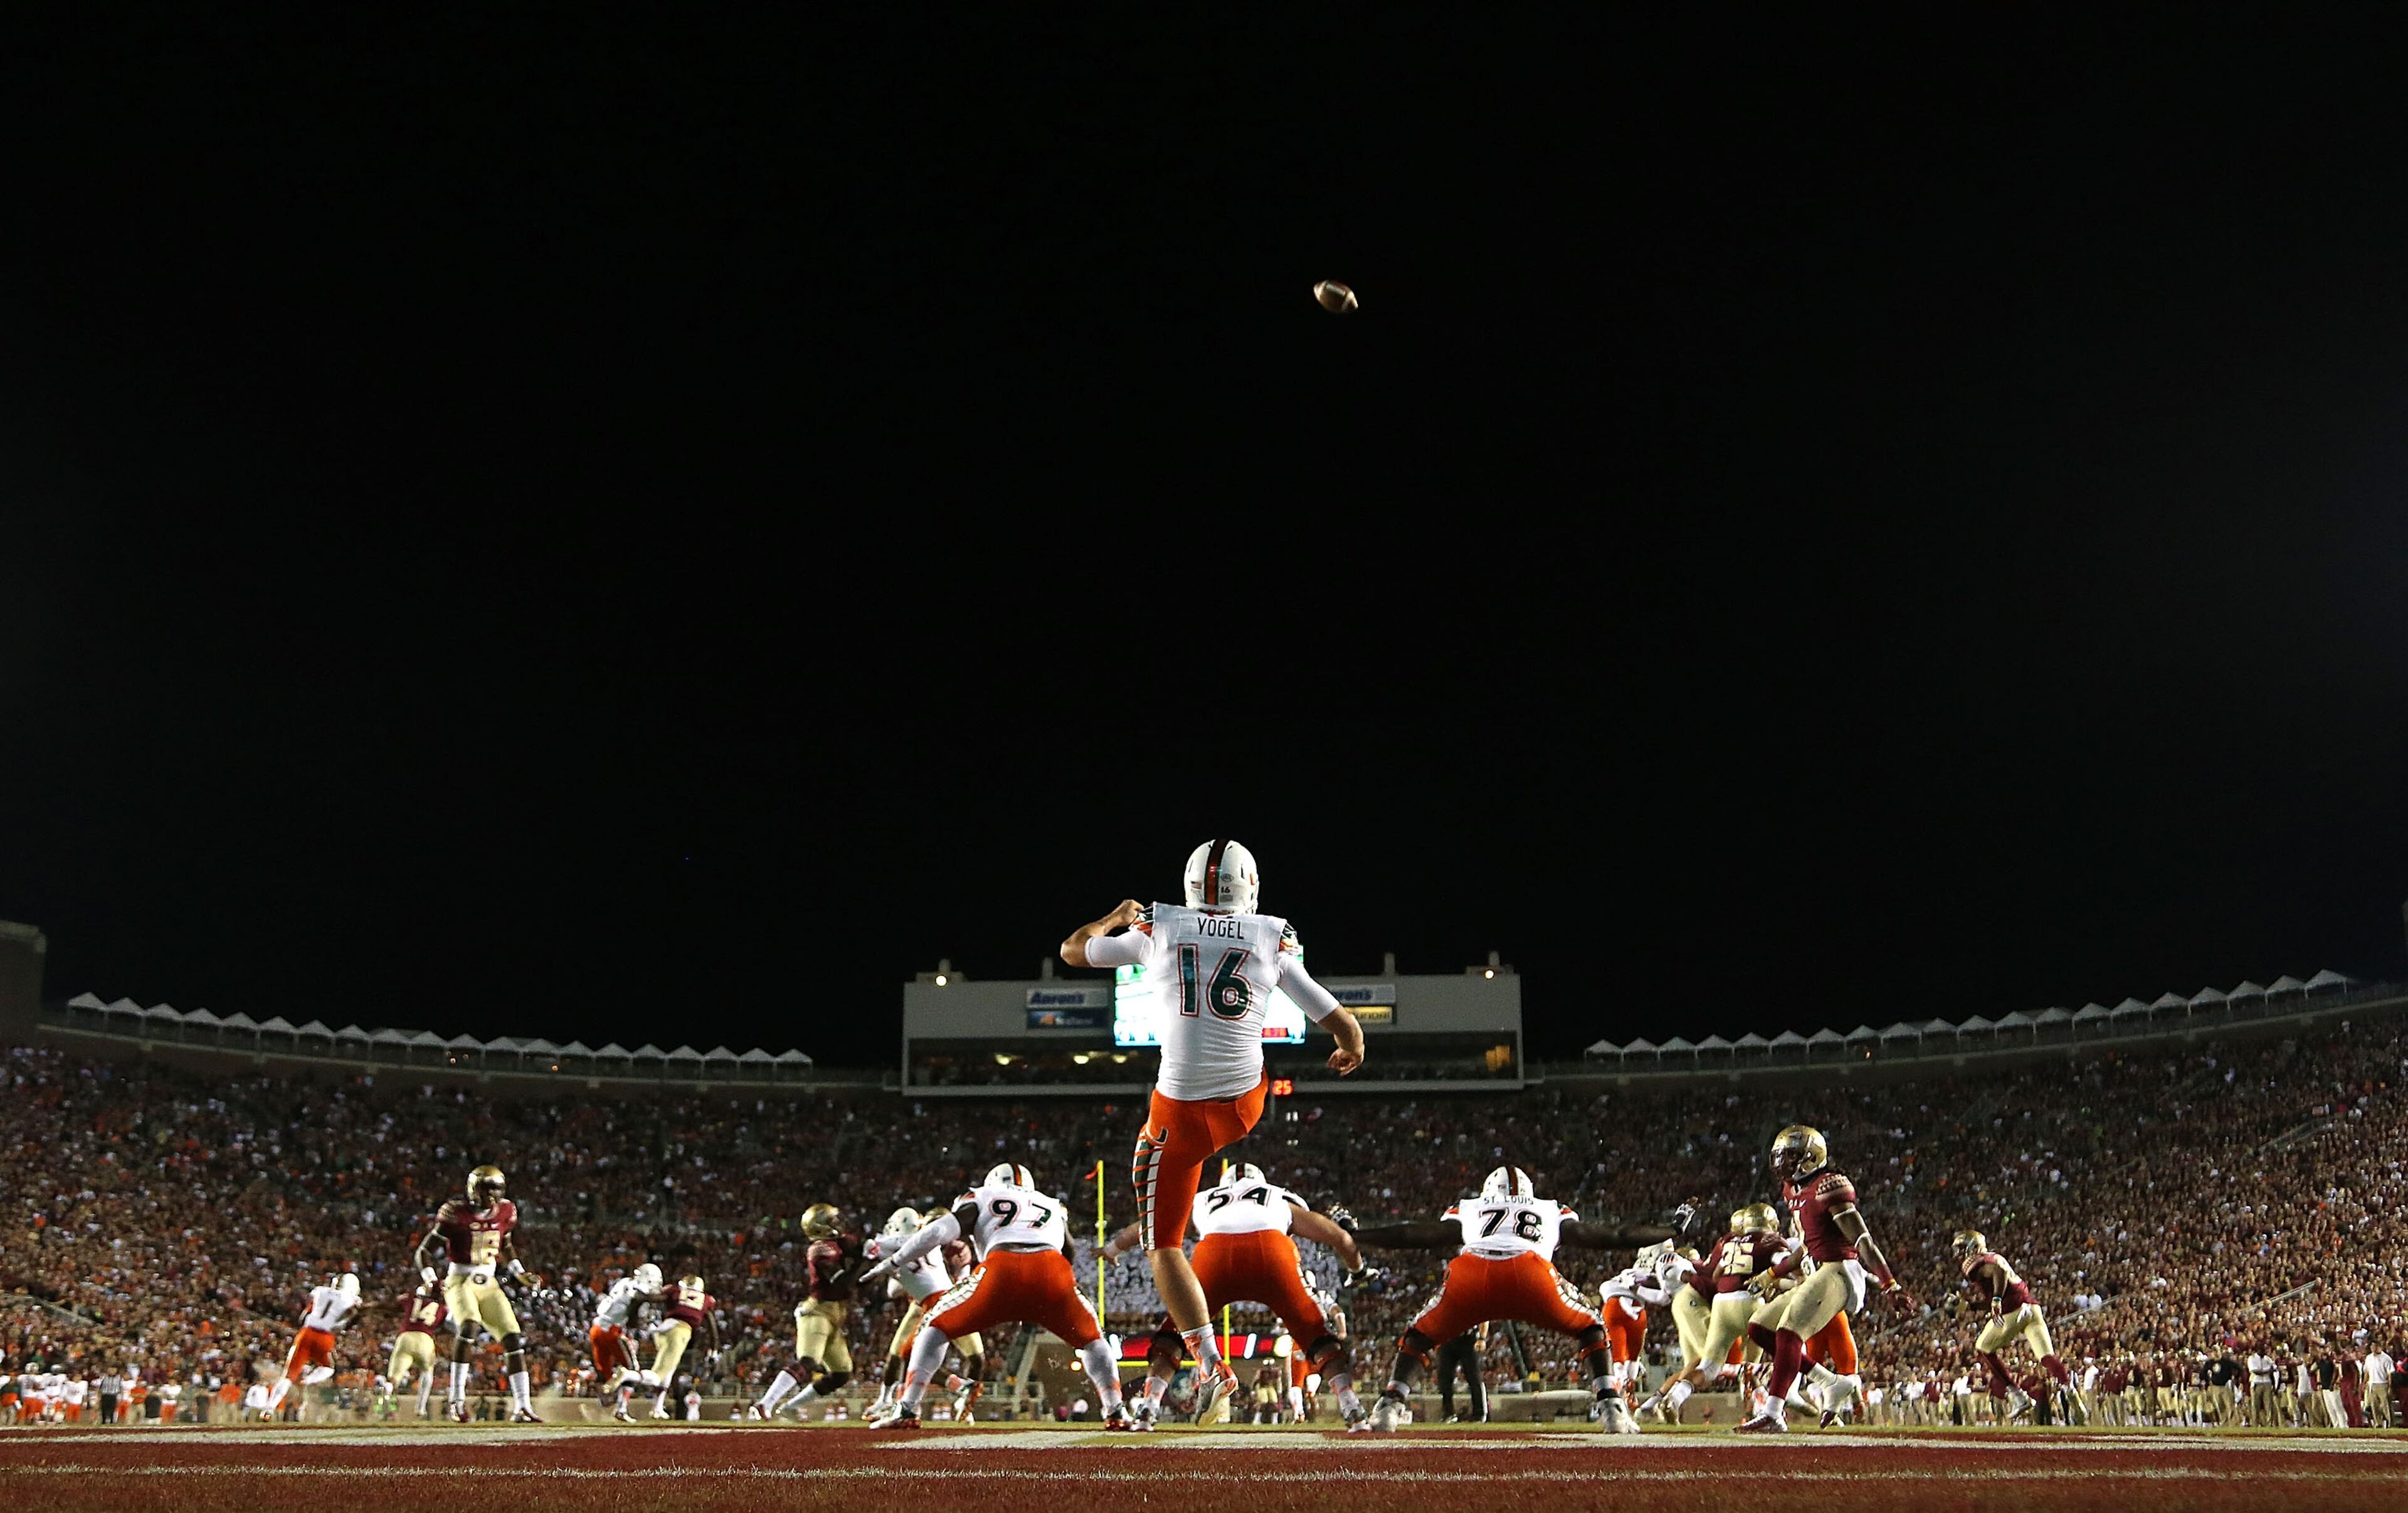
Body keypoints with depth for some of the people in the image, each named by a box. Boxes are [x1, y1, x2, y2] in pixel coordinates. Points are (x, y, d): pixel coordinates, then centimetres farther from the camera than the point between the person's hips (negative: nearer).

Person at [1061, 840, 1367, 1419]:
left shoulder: (1157, 931, 2)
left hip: (1181, 1115, -2)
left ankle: (1211, 1365, -3)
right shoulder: (1275, 942, 3)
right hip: (1246, 1104, 2)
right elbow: (1345, 1028, 6)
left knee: (1164, 1249, 8)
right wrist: (1348, 1054, 28)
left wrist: (1116, 916, 37)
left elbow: (1072, 950, 19)